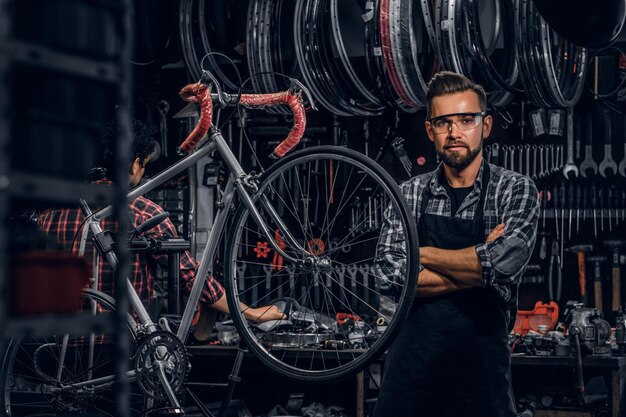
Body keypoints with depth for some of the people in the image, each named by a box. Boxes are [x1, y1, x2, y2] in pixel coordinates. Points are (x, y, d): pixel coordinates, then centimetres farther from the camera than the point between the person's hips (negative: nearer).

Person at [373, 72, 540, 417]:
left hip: (481, 363, -2)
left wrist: (419, 253, -8)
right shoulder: (410, 194, 5)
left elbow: (505, 262, -20)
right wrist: (479, 265, -13)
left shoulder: (516, 190, -2)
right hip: (411, 360, 2)